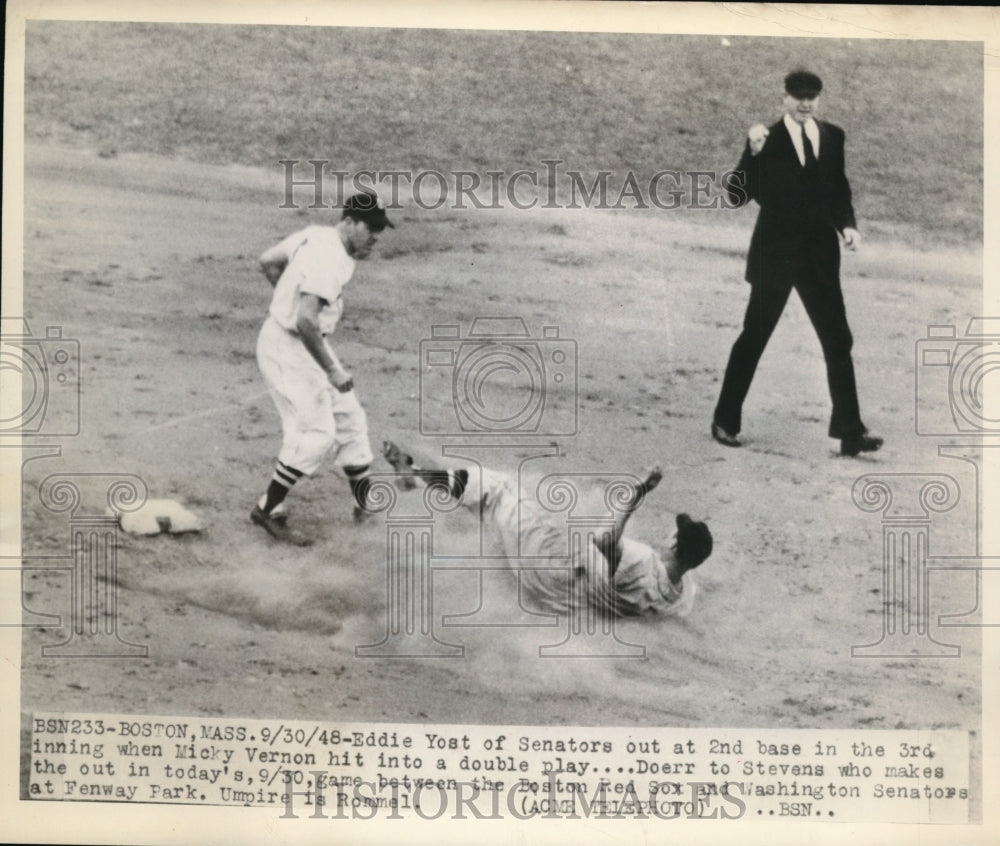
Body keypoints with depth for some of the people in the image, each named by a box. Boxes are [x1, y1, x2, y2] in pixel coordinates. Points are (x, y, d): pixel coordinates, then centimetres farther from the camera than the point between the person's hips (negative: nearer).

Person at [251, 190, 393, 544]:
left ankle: (366, 502, 27)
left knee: (349, 419, 15)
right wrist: (331, 370, -27)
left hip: (305, 344, 10)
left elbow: (268, 261, 14)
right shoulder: (330, 260, -25)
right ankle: (267, 510, 2)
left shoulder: (316, 235, 3)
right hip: (287, 347, -10)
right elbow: (305, 321, -33)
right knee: (316, 432, -10)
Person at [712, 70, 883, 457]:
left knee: (839, 342, 4)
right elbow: (737, 196, -15)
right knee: (753, 338, 6)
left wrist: (847, 223, 0)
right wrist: (753, 152, -27)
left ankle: (850, 432, 10)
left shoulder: (833, 137, 6)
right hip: (775, 252, -4)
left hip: (820, 254, 4)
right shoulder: (767, 140, -8)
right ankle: (726, 421, 21)